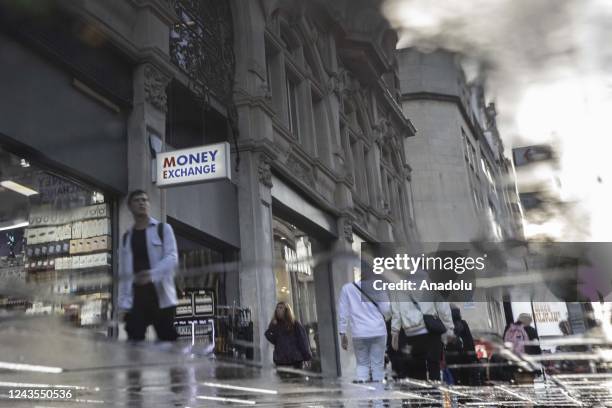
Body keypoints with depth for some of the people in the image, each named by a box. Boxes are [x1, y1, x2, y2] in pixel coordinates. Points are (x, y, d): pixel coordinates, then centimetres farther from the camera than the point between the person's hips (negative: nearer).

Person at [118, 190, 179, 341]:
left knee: (168, 340, -2)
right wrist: (123, 302, 4)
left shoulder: (163, 229, 7)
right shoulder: (126, 237, 17)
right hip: (135, 298, 3)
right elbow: (123, 273, 14)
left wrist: (152, 274, -24)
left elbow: (172, 257, -6)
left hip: (161, 296, -3)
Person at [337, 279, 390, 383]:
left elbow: (342, 313, 4)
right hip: (378, 332, -1)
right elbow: (386, 310, -2)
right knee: (378, 364, 7)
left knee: (362, 364, 14)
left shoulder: (347, 288, 5)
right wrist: (384, 318, 20)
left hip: (359, 333, 2)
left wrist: (342, 334, 8)